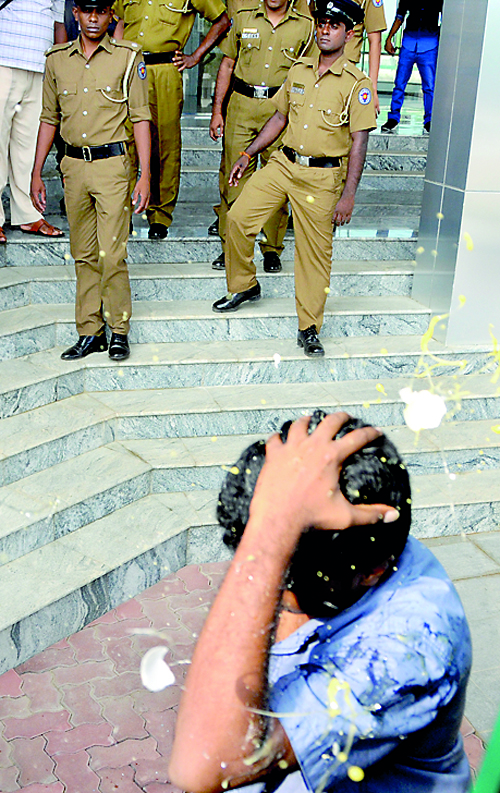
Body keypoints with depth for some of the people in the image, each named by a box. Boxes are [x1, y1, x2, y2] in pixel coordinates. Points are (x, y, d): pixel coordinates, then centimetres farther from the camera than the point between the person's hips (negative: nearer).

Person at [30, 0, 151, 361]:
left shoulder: (127, 57, 1)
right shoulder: (58, 59, 11)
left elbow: (140, 118, -1)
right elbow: (49, 119, 16)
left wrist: (145, 176, -8)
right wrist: (36, 173, 12)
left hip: (112, 163, -4)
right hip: (73, 165, 4)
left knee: (112, 254, -9)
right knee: (84, 254, 7)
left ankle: (119, 331, 5)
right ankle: (89, 332, 15)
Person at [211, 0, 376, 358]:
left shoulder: (357, 83, -7)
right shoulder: (298, 71, 10)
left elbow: (359, 142, -10)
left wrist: (348, 194, -16)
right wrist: (247, 155, 17)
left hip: (322, 176, -5)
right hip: (283, 164, 5)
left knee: (315, 251, 0)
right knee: (238, 217, -5)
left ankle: (309, 328, 12)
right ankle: (244, 286, 18)